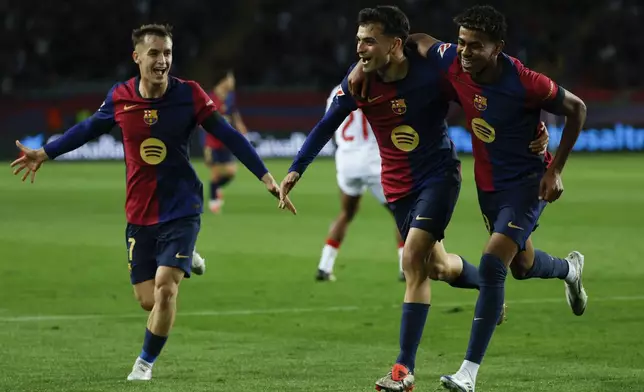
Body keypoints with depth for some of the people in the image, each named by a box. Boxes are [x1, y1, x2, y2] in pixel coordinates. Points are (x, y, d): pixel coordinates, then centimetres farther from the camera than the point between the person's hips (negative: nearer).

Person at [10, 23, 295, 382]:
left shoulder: (189, 94, -12)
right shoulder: (120, 97, -5)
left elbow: (230, 137, -10)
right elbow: (89, 129, 14)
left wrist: (268, 180, -15)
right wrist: (45, 154, 21)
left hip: (182, 209, -3)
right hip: (140, 214, 3)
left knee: (165, 288, -17)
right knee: (148, 300, 5)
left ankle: (145, 363, 5)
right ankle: (184, 261, 39)